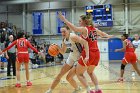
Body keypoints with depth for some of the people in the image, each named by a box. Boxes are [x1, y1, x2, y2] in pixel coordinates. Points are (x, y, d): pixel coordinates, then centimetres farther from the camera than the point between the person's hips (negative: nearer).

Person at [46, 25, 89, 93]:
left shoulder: (73, 37, -25)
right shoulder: (64, 40, 1)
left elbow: (85, 42, -38)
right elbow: (63, 52, 12)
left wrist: (87, 56, -46)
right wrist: (58, 47, -9)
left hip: (80, 58, -8)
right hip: (72, 57, 9)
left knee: (69, 77, -13)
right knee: (60, 75, 10)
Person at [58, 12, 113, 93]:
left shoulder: (84, 29, -8)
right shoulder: (94, 29, 13)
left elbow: (74, 28, -29)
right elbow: (103, 34, 33)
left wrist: (64, 20, -30)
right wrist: (108, 36, 54)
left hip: (88, 54, -7)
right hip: (96, 54, 7)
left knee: (79, 73, 7)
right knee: (90, 72, 28)